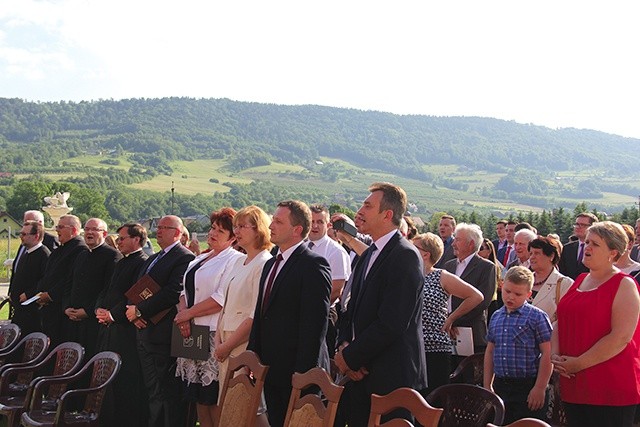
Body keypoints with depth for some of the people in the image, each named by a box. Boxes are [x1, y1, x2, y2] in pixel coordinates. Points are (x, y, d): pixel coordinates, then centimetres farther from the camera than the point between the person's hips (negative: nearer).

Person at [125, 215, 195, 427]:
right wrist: (134, 313, -2)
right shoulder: (151, 259, 20)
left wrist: (140, 310, -16)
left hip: (165, 336, -9)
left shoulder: (184, 258, -10)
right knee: (153, 392, 16)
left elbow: (173, 293, -20)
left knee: (170, 394, -6)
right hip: (145, 334, 9)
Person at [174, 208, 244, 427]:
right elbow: (185, 290, 15)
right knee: (199, 398, 11)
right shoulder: (199, 260, 19)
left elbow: (222, 298, -17)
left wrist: (188, 313, -13)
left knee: (213, 399, -6)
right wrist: (182, 312, -6)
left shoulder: (234, 260, -8)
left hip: (214, 336, -8)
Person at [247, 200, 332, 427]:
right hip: (270, 369, 8)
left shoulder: (313, 265, -12)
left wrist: (304, 372, -20)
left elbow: (315, 323, -17)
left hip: (297, 371, -8)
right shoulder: (271, 264, 16)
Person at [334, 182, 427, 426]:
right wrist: (345, 345, -1)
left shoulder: (405, 256, -14)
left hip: (391, 378, -8)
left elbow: (391, 323, -20)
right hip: (361, 372, 8)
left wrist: (349, 357, -13)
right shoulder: (369, 255, 16)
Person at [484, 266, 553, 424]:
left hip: (528, 387, -6)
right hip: (501, 386, 6)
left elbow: (547, 354, -10)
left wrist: (540, 388, -14)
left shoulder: (537, 317, -8)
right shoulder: (496, 317, 11)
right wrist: (487, 385, 14)